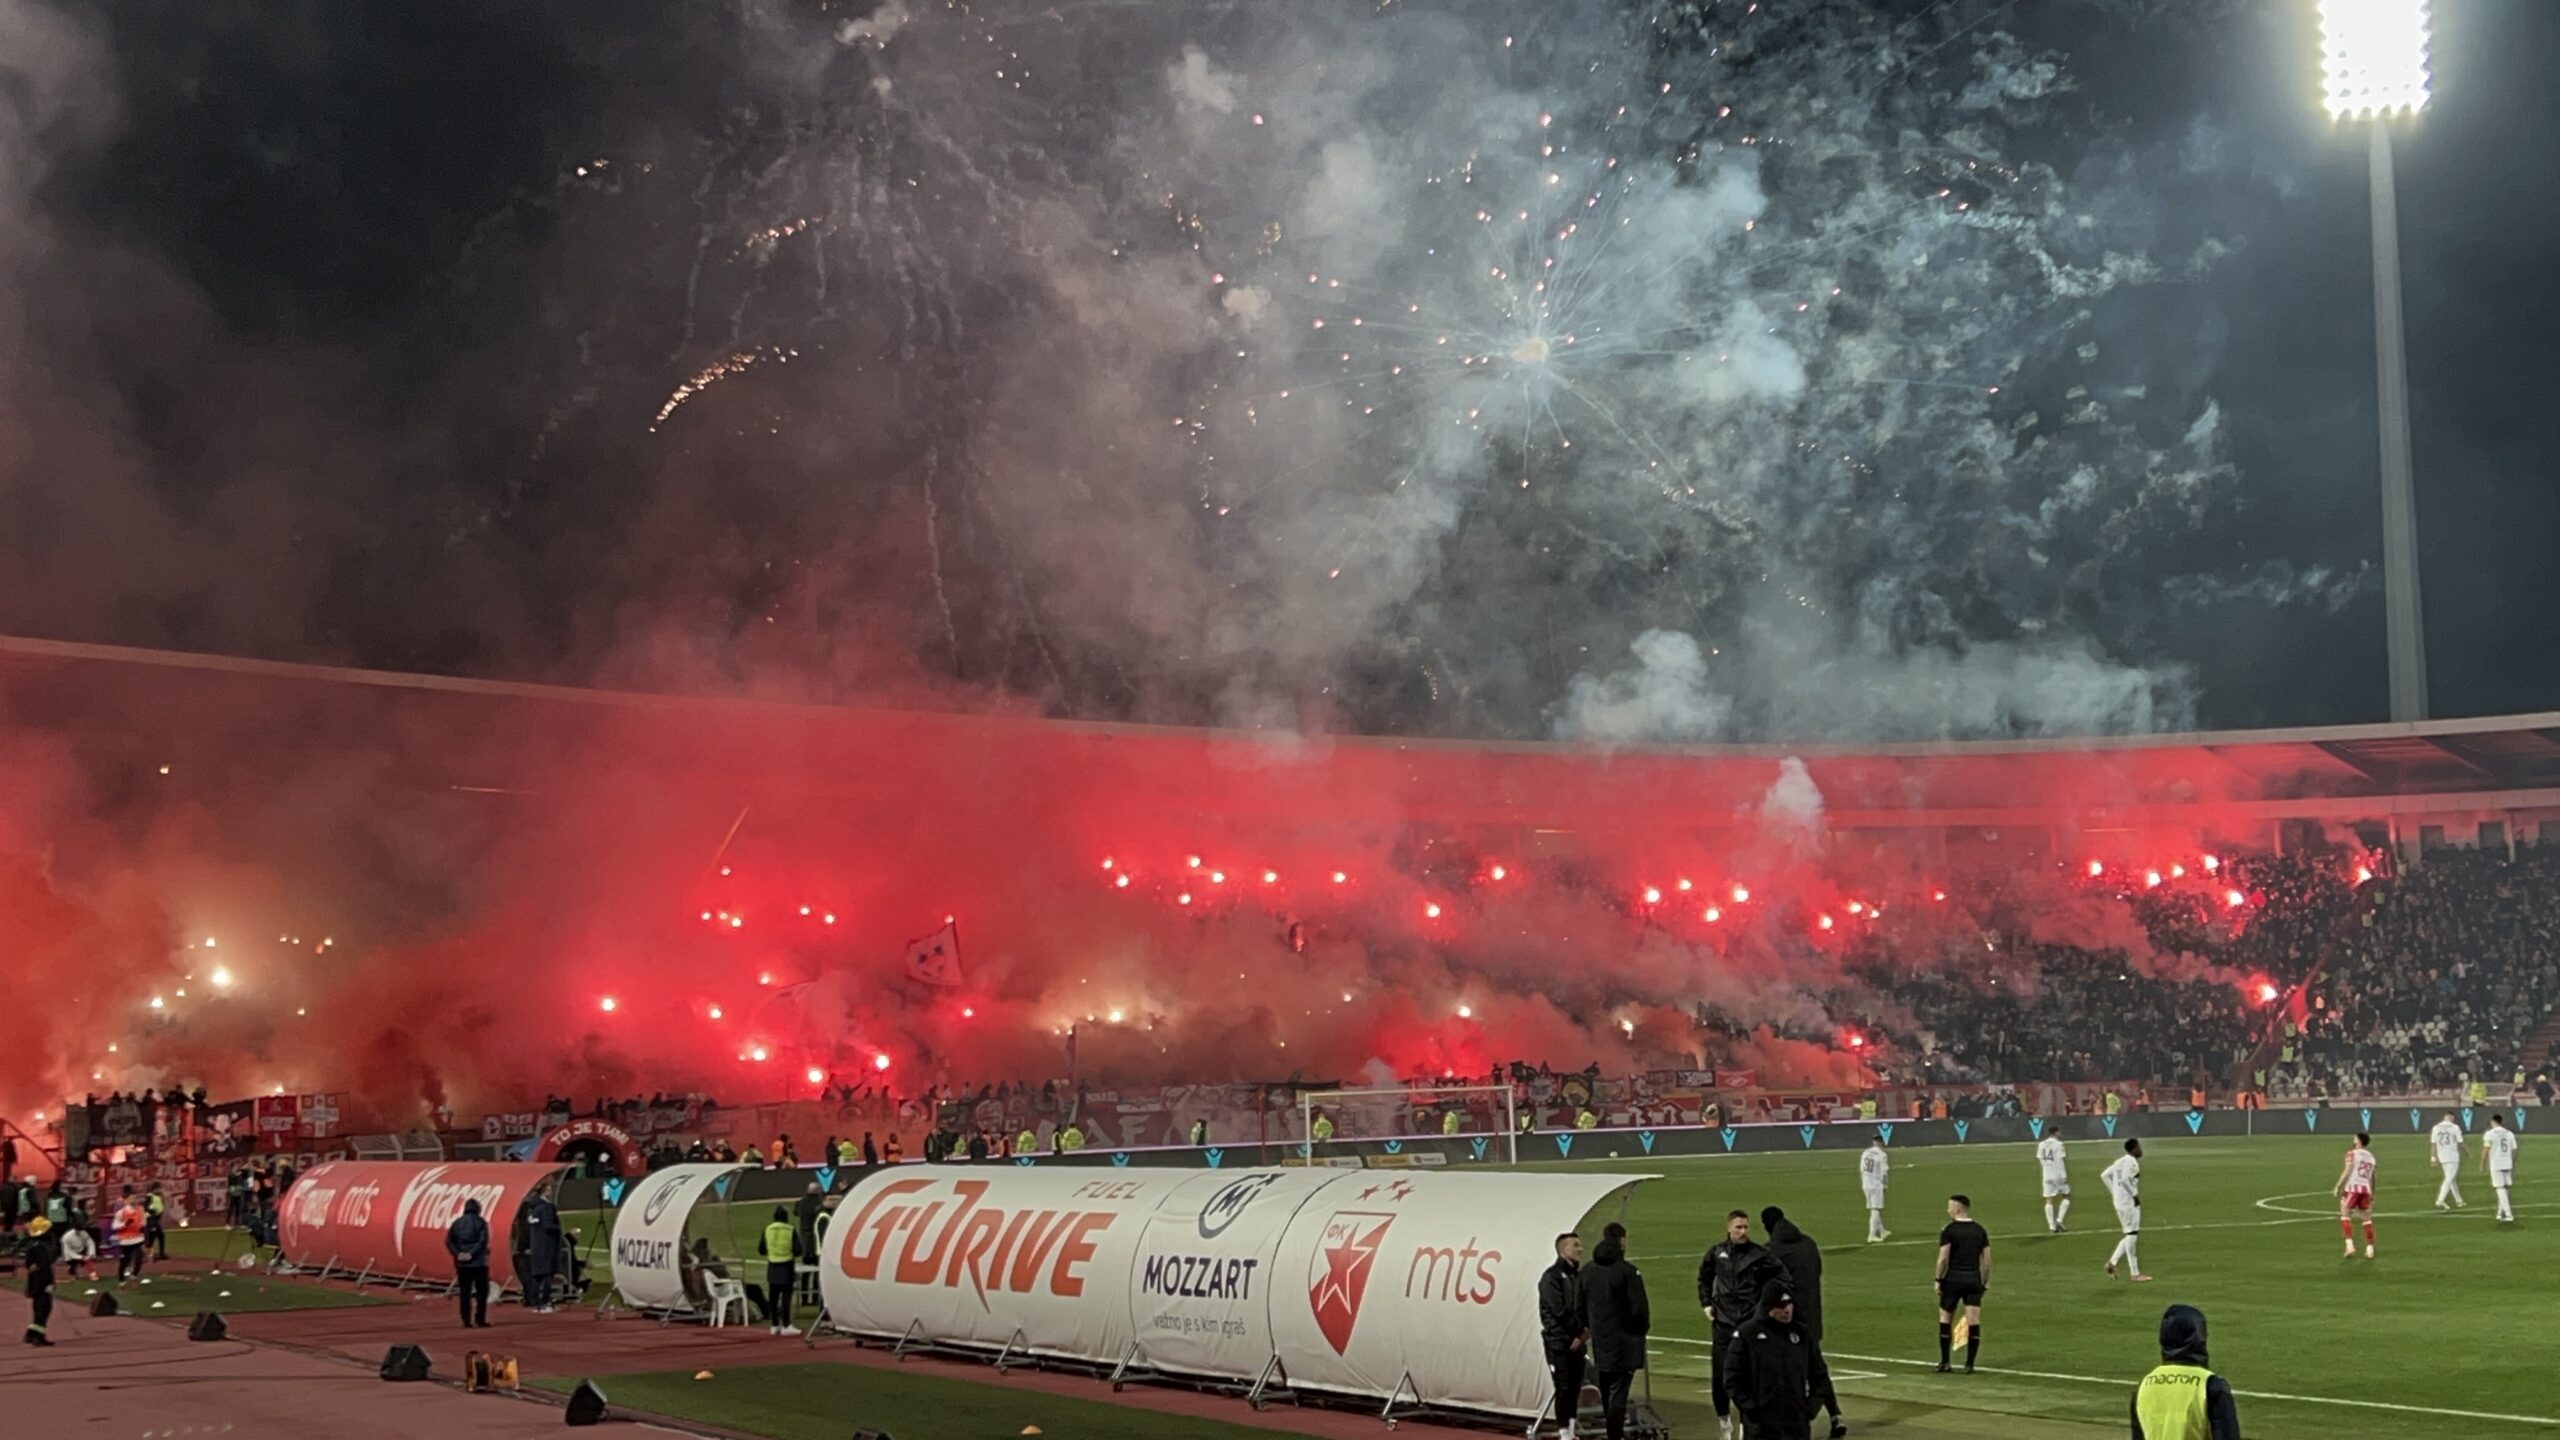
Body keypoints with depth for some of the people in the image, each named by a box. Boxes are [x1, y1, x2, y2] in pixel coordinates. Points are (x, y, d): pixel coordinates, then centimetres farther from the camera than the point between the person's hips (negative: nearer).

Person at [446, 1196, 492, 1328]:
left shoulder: (457, 1223, 8)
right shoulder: (481, 1223, -3)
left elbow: (448, 1240, -2)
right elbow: (483, 1241, -15)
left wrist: (457, 1253, -9)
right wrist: (472, 1253, -15)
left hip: (462, 1263, 3)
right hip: (478, 1262, -3)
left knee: (465, 1292, 7)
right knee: (481, 1291, 4)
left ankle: (466, 1321, 3)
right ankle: (480, 1320, -1)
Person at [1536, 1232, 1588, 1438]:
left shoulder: (1579, 1276, 13)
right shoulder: (1552, 1277, -8)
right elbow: (1559, 1312, -14)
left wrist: (1586, 1331, -4)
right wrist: (1579, 1332, -8)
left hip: (1577, 1341, 6)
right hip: (1558, 1341, -6)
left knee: (1575, 1389, 7)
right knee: (1564, 1388, -8)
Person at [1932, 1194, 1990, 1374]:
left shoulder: (1949, 1230, -8)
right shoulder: (1980, 1230, 8)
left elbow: (1943, 1259, -13)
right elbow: (1986, 1260, 7)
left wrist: (1938, 1280, -3)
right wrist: (1985, 1283, 14)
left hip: (1953, 1278, -3)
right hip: (1974, 1279, 4)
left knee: (1945, 1319, 10)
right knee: (1974, 1322, 2)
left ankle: (1944, 1362, 13)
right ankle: (1969, 1364, 1)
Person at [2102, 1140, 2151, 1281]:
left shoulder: (2121, 1161, 16)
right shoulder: (2131, 1161, -11)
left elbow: (2104, 1175, 19)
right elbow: (2125, 1179, -25)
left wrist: (2113, 1192, 16)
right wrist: (2135, 1195, -17)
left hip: (2120, 1201, 9)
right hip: (2128, 1202, -9)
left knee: (2131, 1235, 15)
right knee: (2131, 1235, -5)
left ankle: (2112, 1262, 9)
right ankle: (2134, 1273, -2)